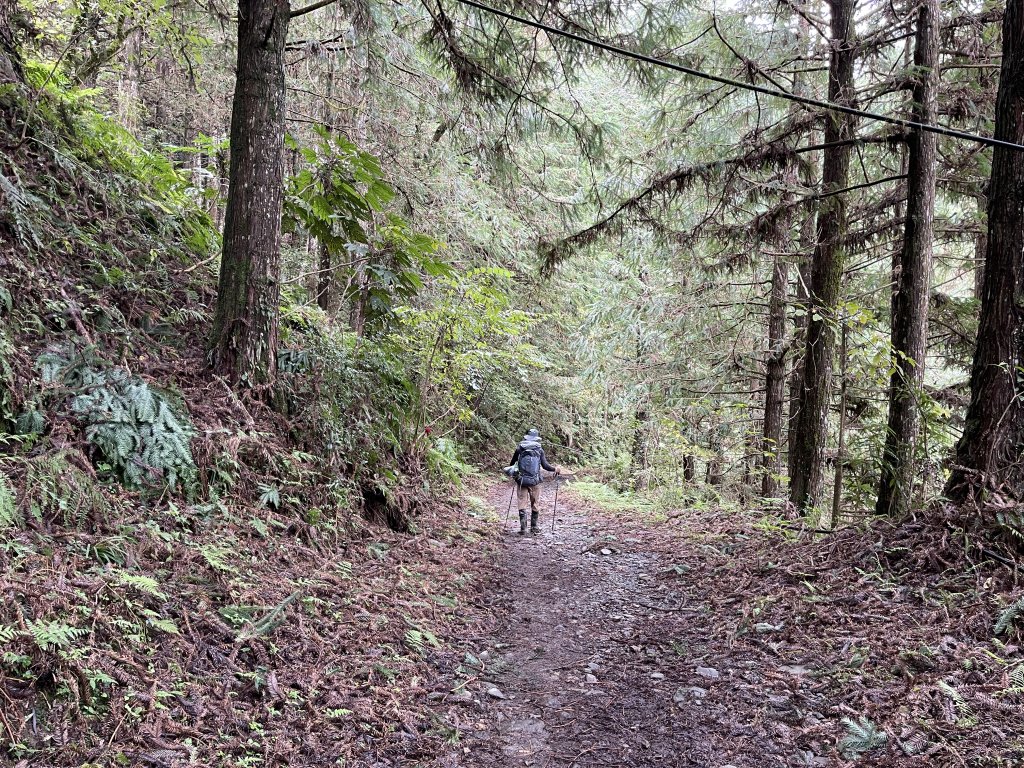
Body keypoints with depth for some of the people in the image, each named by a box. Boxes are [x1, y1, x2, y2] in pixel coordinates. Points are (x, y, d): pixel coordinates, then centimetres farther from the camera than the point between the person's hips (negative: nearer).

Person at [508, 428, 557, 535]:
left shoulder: (519, 449, 2)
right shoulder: (539, 450, 0)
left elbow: (512, 463, 13)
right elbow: (545, 465, -4)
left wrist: (515, 470, 34)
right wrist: (555, 469, 14)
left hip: (521, 481, 0)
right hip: (535, 482, 0)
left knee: (522, 504, 3)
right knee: (535, 505, 12)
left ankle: (523, 528, -4)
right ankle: (534, 527, 19)